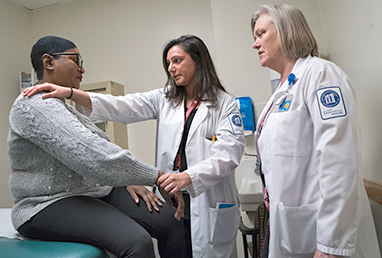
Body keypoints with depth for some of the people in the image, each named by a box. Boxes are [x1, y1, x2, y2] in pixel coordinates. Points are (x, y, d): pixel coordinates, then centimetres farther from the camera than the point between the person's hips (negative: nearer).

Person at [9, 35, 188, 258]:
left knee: (171, 221, -8)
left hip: (98, 192, 9)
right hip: (52, 204, -8)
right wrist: (157, 177, -22)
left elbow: (100, 149, 15)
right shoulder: (35, 104, -15)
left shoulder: (63, 106, 18)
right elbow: (93, 156, -27)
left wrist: (129, 183, -1)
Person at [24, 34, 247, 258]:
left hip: (209, 206, -3)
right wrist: (70, 93, -15)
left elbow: (227, 153, -14)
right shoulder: (164, 99, 8)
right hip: (170, 200, 3)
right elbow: (122, 107, -3)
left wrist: (187, 177, -28)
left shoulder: (225, 103, -3)